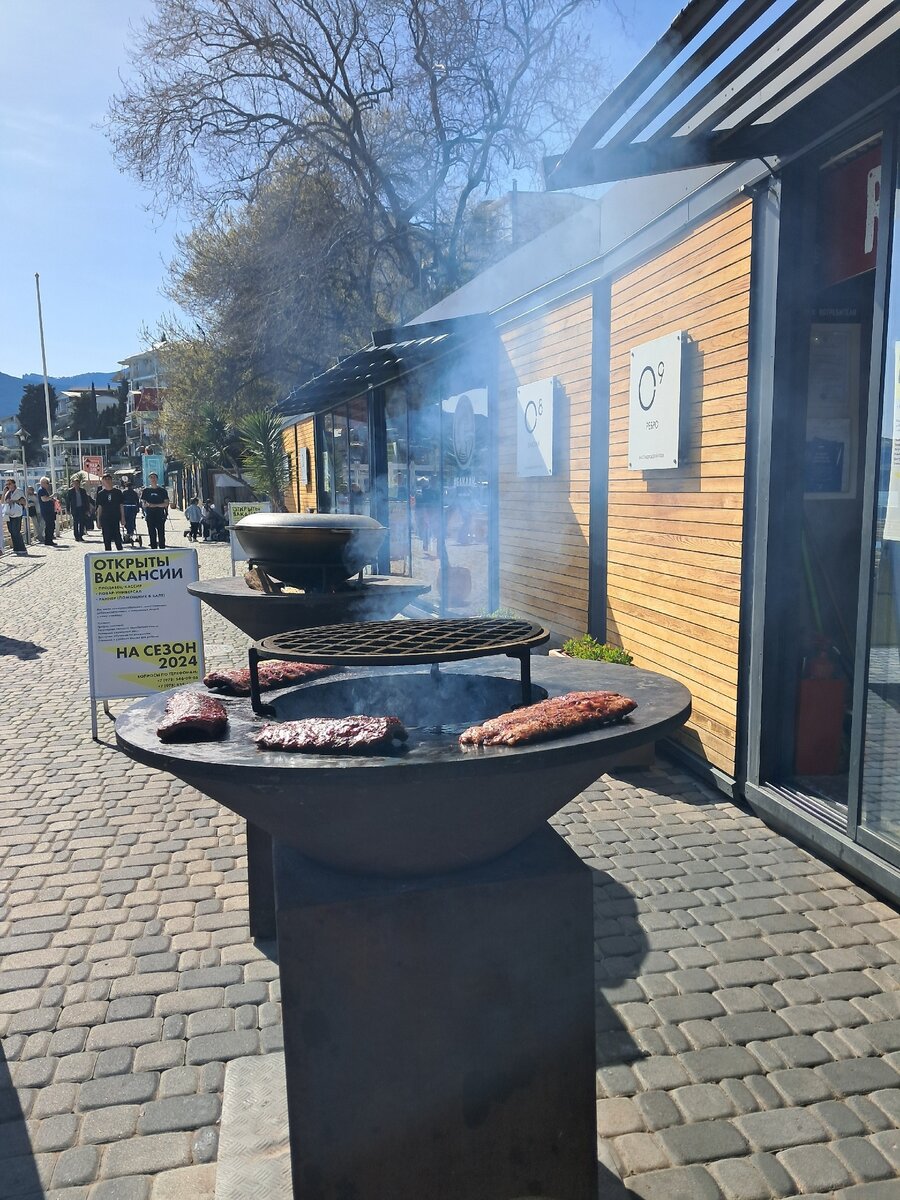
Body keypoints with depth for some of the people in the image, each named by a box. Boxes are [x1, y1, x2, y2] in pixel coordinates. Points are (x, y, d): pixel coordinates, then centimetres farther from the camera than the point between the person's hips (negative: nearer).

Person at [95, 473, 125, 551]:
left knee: (117, 537, -4)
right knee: (107, 539, 3)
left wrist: (122, 518, 3)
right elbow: (99, 507, 7)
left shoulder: (117, 492, 4)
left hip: (116, 518, -1)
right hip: (105, 519, 1)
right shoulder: (101, 493, 5)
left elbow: (121, 506, 7)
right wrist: (98, 520, 3)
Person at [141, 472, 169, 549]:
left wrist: (155, 505, -13)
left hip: (160, 516, -1)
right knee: (152, 535, 2)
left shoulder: (162, 490, 5)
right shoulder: (146, 490, 9)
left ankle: (162, 548, 2)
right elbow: (143, 504, 7)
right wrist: (147, 505, -16)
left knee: (161, 534, -3)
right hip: (150, 516, 1)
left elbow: (166, 503, -2)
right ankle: (153, 548, 7)